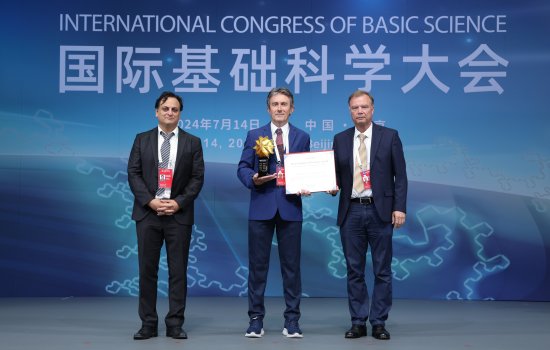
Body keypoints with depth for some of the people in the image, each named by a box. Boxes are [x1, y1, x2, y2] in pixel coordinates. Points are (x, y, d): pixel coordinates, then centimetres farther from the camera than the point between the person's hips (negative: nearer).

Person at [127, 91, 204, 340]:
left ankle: (175, 325, 9)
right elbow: (133, 173, 2)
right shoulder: (142, 140, 9)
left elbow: (197, 177, 2)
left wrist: (179, 202, -11)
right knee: (147, 270, 3)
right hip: (148, 213, 1)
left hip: (179, 214, 0)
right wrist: (150, 201, -11)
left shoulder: (192, 142, 7)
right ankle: (148, 324, 11)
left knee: (178, 271, 2)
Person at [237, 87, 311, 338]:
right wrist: (253, 178, -17)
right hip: (261, 207, 0)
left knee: (291, 265, 5)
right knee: (258, 264, 4)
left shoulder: (302, 137, 10)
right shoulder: (254, 135, 7)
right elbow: (242, 167, 3)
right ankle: (256, 318, 13)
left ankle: (292, 320, 13)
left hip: (291, 207, 1)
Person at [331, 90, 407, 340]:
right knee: (354, 270, 7)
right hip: (351, 211, 2)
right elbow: (335, 173, 11)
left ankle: (379, 322, 13)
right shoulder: (340, 139, 9)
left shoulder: (389, 136, 1)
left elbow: (400, 175, -1)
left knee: (382, 270, 4)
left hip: (380, 211, -2)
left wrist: (399, 207, -9)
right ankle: (358, 322, 16)